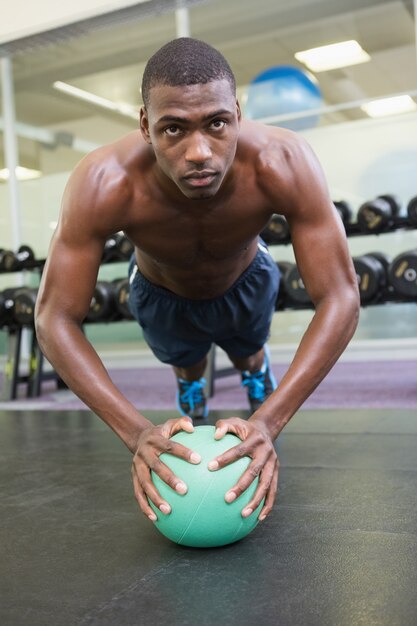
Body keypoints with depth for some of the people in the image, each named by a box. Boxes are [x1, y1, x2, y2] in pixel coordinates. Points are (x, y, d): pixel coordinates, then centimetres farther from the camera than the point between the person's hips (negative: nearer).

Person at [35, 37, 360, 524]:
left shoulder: (284, 164, -42)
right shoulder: (103, 185, -43)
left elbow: (339, 301, -39)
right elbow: (55, 320, -36)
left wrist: (267, 422, -48)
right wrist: (137, 432, -46)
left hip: (245, 282, 1)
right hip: (161, 292, 0)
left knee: (249, 359, 30)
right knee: (186, 367, 28)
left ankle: (258, 379, 66)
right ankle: (191, 396, 64)